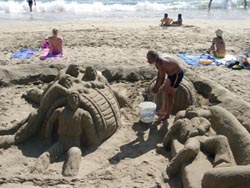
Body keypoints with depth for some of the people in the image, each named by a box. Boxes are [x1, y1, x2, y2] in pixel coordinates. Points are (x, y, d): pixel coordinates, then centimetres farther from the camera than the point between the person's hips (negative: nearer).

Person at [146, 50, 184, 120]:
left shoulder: (161, 64, -33)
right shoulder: (156, 61, -5)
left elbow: (162, 78, -25)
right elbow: (159, 73, 6)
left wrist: (157, 88, -12)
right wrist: (156, 85, 6)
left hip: (177, 75, -10)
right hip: (172, 73, 10)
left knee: (170, 96, -2)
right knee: (164, 90, 20)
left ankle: (167, 115, 13)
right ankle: (163, 109, 36)